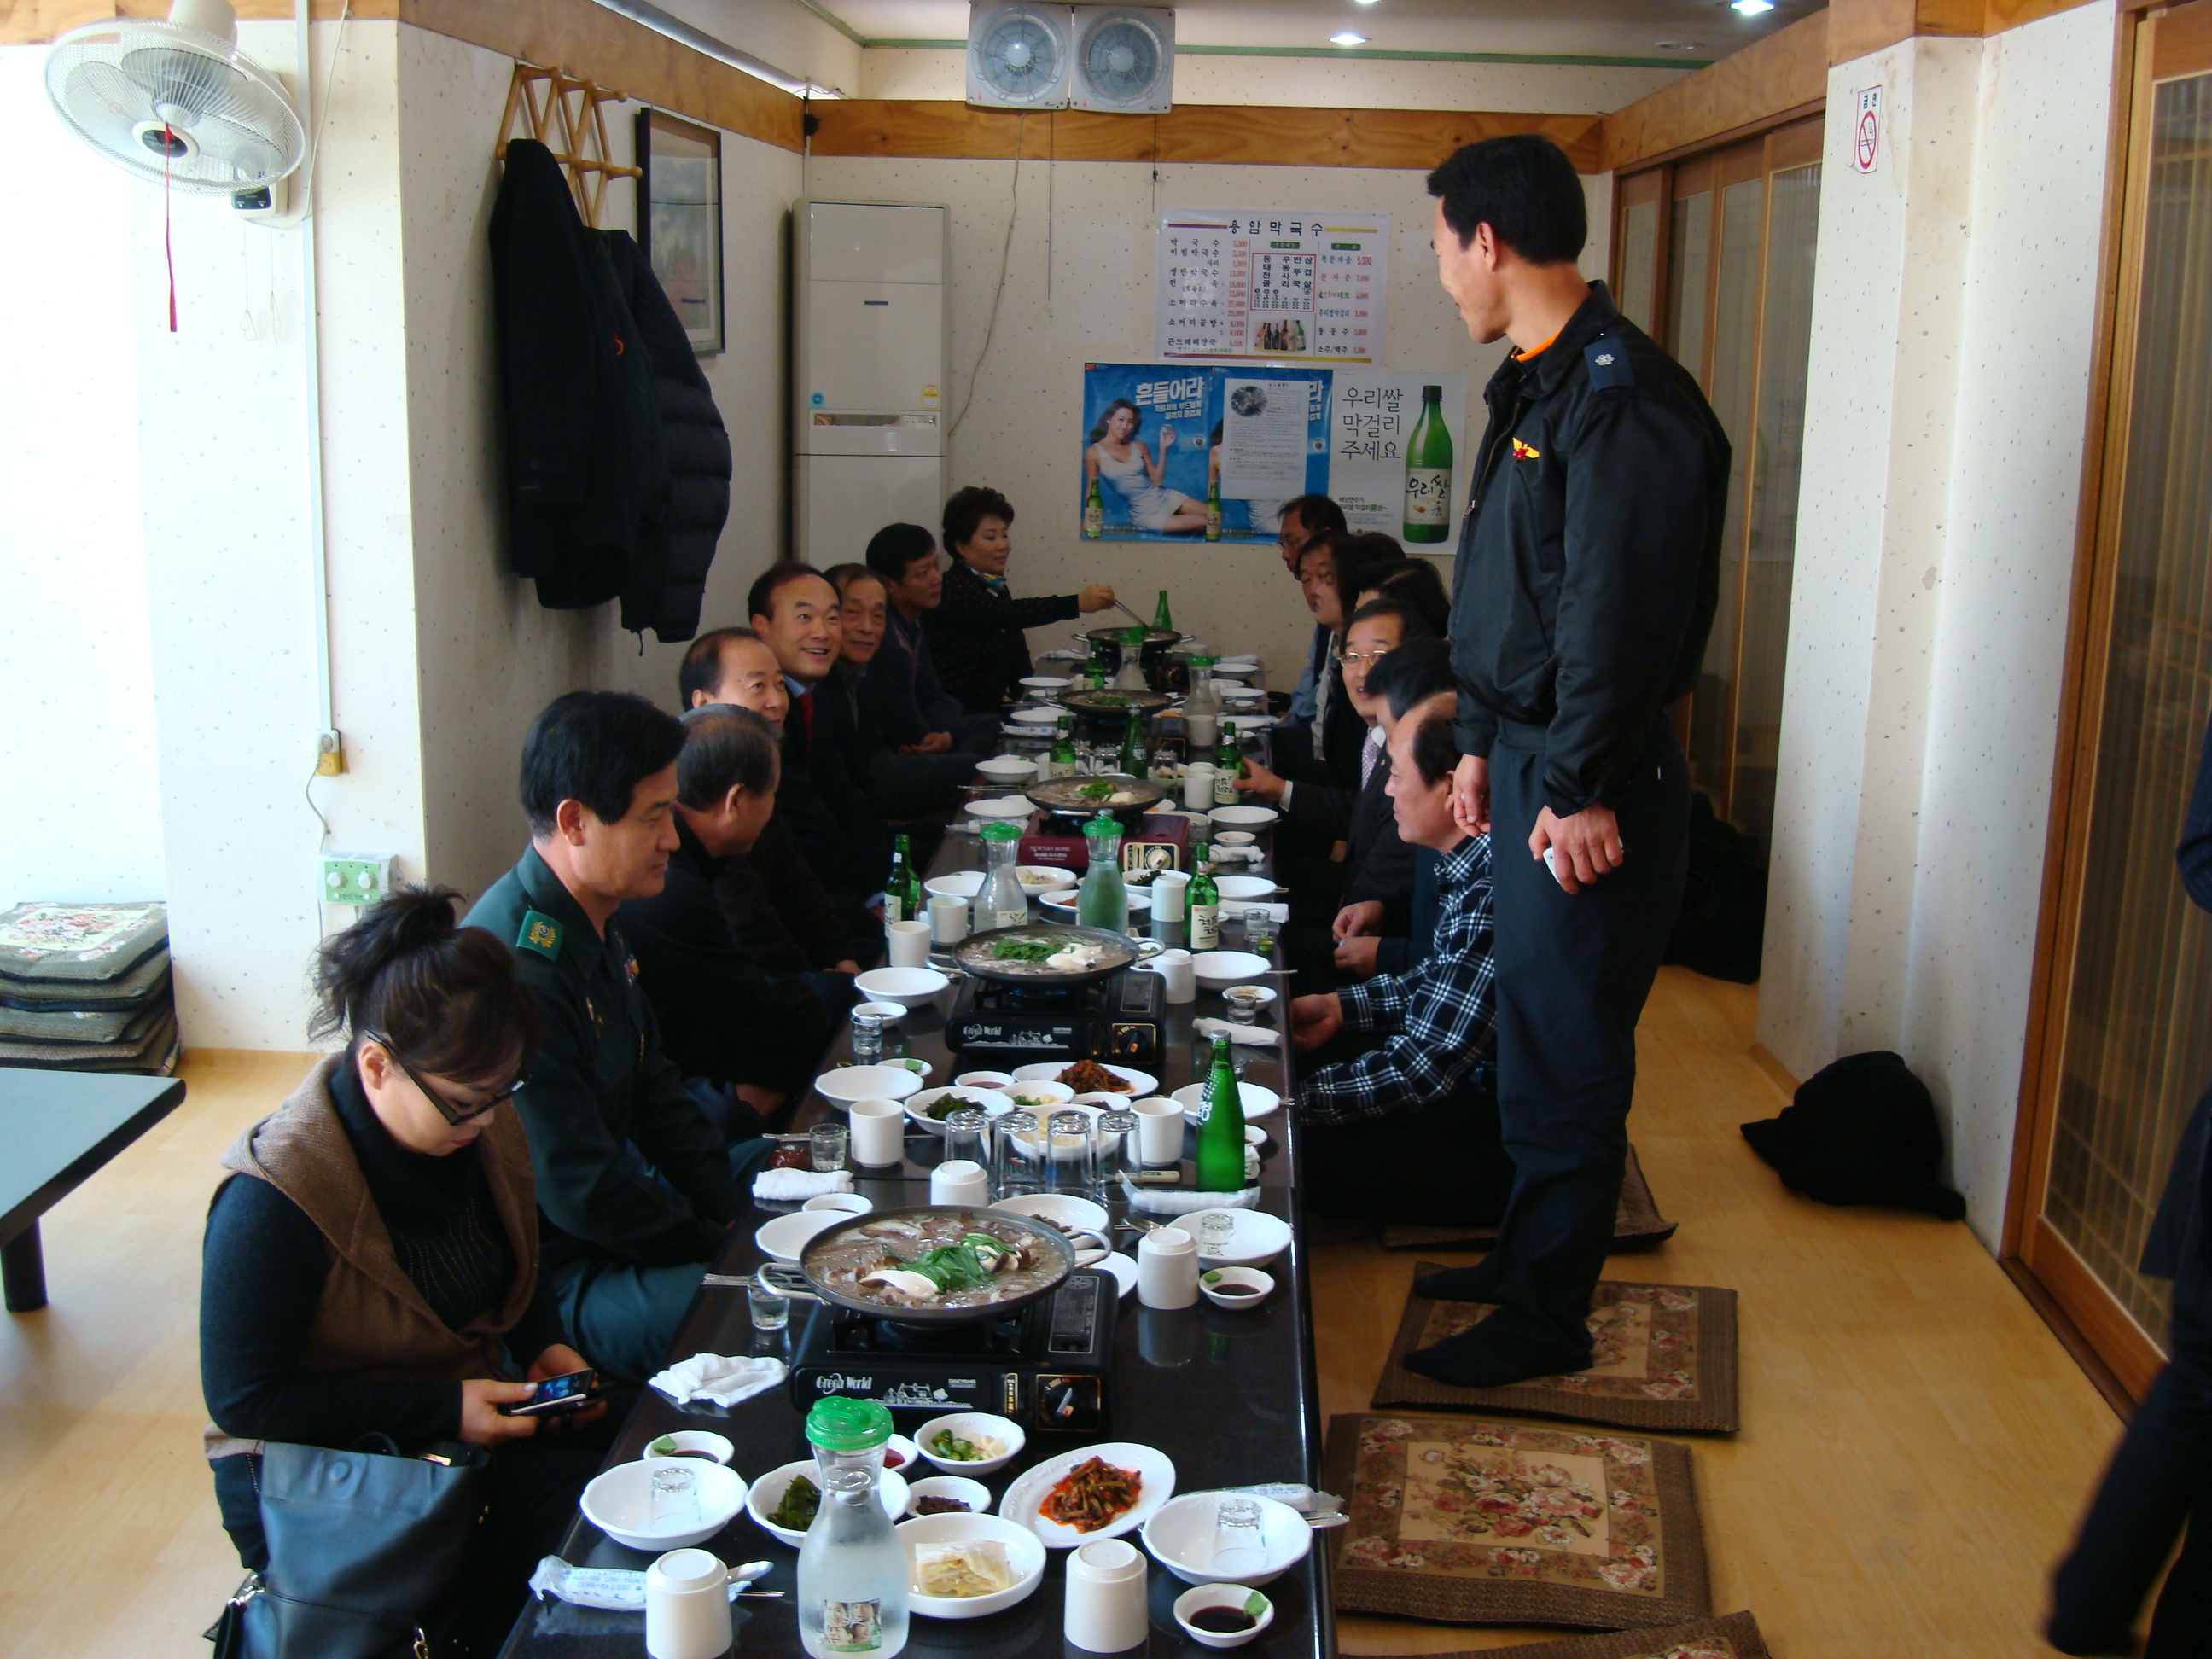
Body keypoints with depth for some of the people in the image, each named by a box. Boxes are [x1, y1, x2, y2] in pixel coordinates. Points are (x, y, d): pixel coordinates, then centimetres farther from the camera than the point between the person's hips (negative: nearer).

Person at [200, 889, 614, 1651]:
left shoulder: (483, 1125, -1)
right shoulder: (270, 1201, -23)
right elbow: (243, 1399, -18)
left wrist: (546, 1345, -2)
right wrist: (442, 1408, -21)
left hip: (476, 1413, 7)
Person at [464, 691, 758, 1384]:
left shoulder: (595, 925, 4)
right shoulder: (518, 967, -29)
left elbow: (654, 1090, 14)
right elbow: (581, 1191, -26)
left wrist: (735, 1212, 4)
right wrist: (724, 1246, -14)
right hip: (560, 1272, -11)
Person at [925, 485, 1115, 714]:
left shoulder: (996, 588, 14)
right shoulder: (951, 590, -12)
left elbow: (1018, 660, 14)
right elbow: (1008, 613, -29)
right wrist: (1077, 603, -38)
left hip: (995, 712, 8)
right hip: (959, 718, -8)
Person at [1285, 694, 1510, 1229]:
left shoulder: (1493, 899, -32)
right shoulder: (1481, 864, 0)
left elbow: (1420, 1073, -28)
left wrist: (1283, 1105, -20)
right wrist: (1343, 1006, 12)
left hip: (1494, 1143, -10)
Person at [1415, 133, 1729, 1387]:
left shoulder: (1621, 397, -19)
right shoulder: (1538, 384, 14)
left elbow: (1617, 617, -23)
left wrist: (1581, 791, -20)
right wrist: (1482, 744, 19)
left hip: (1590, 785, -10)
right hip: (1532, 763, 10)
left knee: (1567, 1059, 0)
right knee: (1537, 1037, 20)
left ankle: (1548, 1320, 13)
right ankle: (1527, 1259, 34)